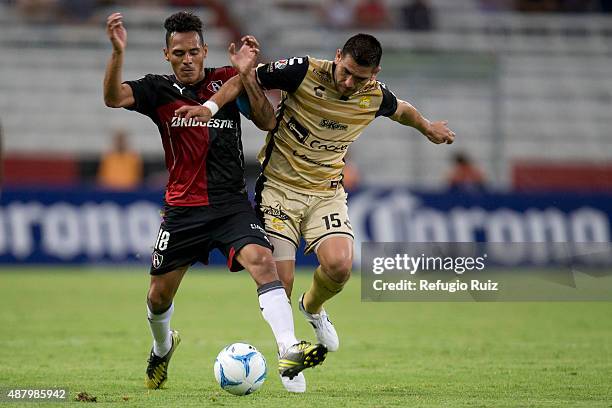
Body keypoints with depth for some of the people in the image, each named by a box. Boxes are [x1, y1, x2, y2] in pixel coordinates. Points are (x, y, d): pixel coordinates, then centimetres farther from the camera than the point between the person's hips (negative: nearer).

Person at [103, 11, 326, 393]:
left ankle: (289, 352, -38)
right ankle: (163, 346, 43)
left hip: (232, 203, -1)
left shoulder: (226, 80, 4)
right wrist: (118, 52, -31)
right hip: (183, 208, 1)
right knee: (160, 294, 9)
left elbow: (267, 121, -2)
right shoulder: (159, 90, 2)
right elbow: (114, 97, -15)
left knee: (262, 260, -26)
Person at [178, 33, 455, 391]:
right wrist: (214, 103, -30)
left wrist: (428, 128, 37)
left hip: (327, 192, 2)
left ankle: (313, 307, 15)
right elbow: (247, 77, -12)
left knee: (339, 265, -22)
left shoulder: (375, 96, -4)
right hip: (279, 186, -2)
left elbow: (402, 110, 20)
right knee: (280, 282, -11)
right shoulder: (304, 72, -17)